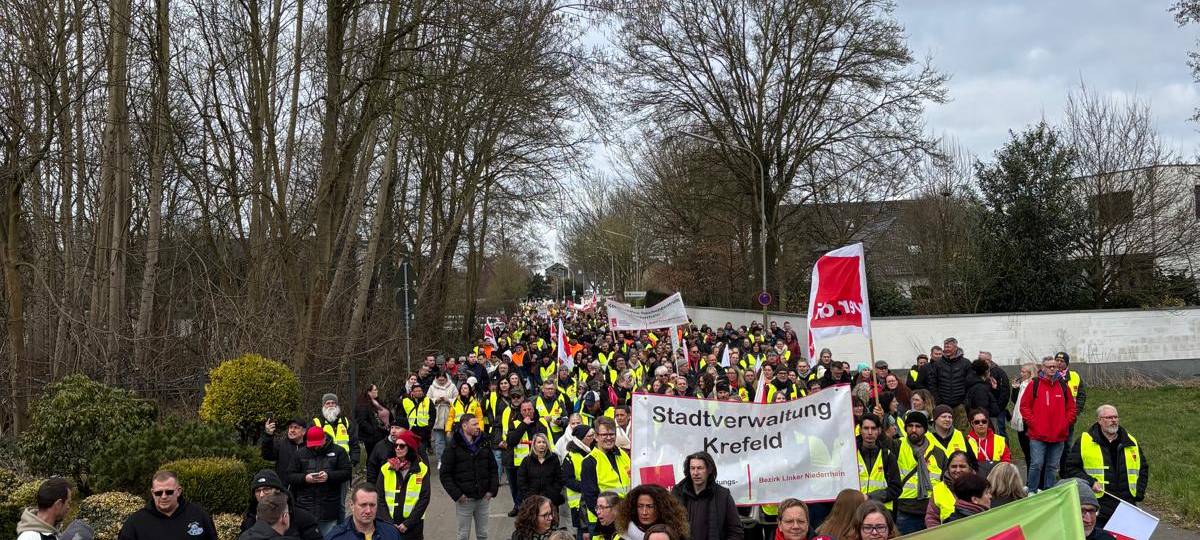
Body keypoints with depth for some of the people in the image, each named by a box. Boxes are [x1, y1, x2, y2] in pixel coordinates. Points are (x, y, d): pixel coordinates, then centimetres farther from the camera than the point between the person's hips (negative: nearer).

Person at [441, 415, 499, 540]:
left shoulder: (484, 444, 6)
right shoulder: (453, 447, -7)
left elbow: (493, 469, 13)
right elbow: (445, 474, -8)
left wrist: (492, 490, 2)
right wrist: (456, 495, -13)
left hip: (483, 498, 4)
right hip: (464, 499, -4)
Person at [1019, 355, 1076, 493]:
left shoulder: (1063, 385, 9)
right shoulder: (1034, 385, -1)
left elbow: (1071, 407, 14)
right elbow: (1024, 406, 0)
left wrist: (1065, 423, 3)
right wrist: (1032, 423, -7)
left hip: (1058, 435, 4)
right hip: (1038, 435, -3)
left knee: (1052, 466, 11)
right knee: (1036, 464, -8)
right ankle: (1032, 491, 4)